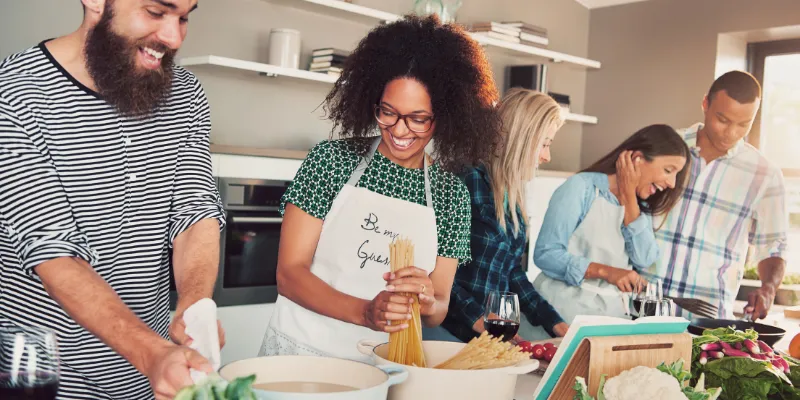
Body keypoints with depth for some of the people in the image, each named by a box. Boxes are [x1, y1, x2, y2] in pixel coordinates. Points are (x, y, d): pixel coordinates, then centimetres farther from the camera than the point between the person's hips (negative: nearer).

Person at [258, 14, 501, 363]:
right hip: (301, 351, -2)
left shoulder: (452, 194, 1)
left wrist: (427, 303, -18)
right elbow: (289, 273, -7)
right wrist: (365, 312, -22)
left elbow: (438, 312, 5)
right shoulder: (331, 160, -4)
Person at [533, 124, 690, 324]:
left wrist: (629, 198, -5)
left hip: (612, 311, 6)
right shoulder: (582, 187, -7)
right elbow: (545, 254, -13)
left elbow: (643, 261, -3)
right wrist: (605, 271, -21)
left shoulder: (641, 206, 13)